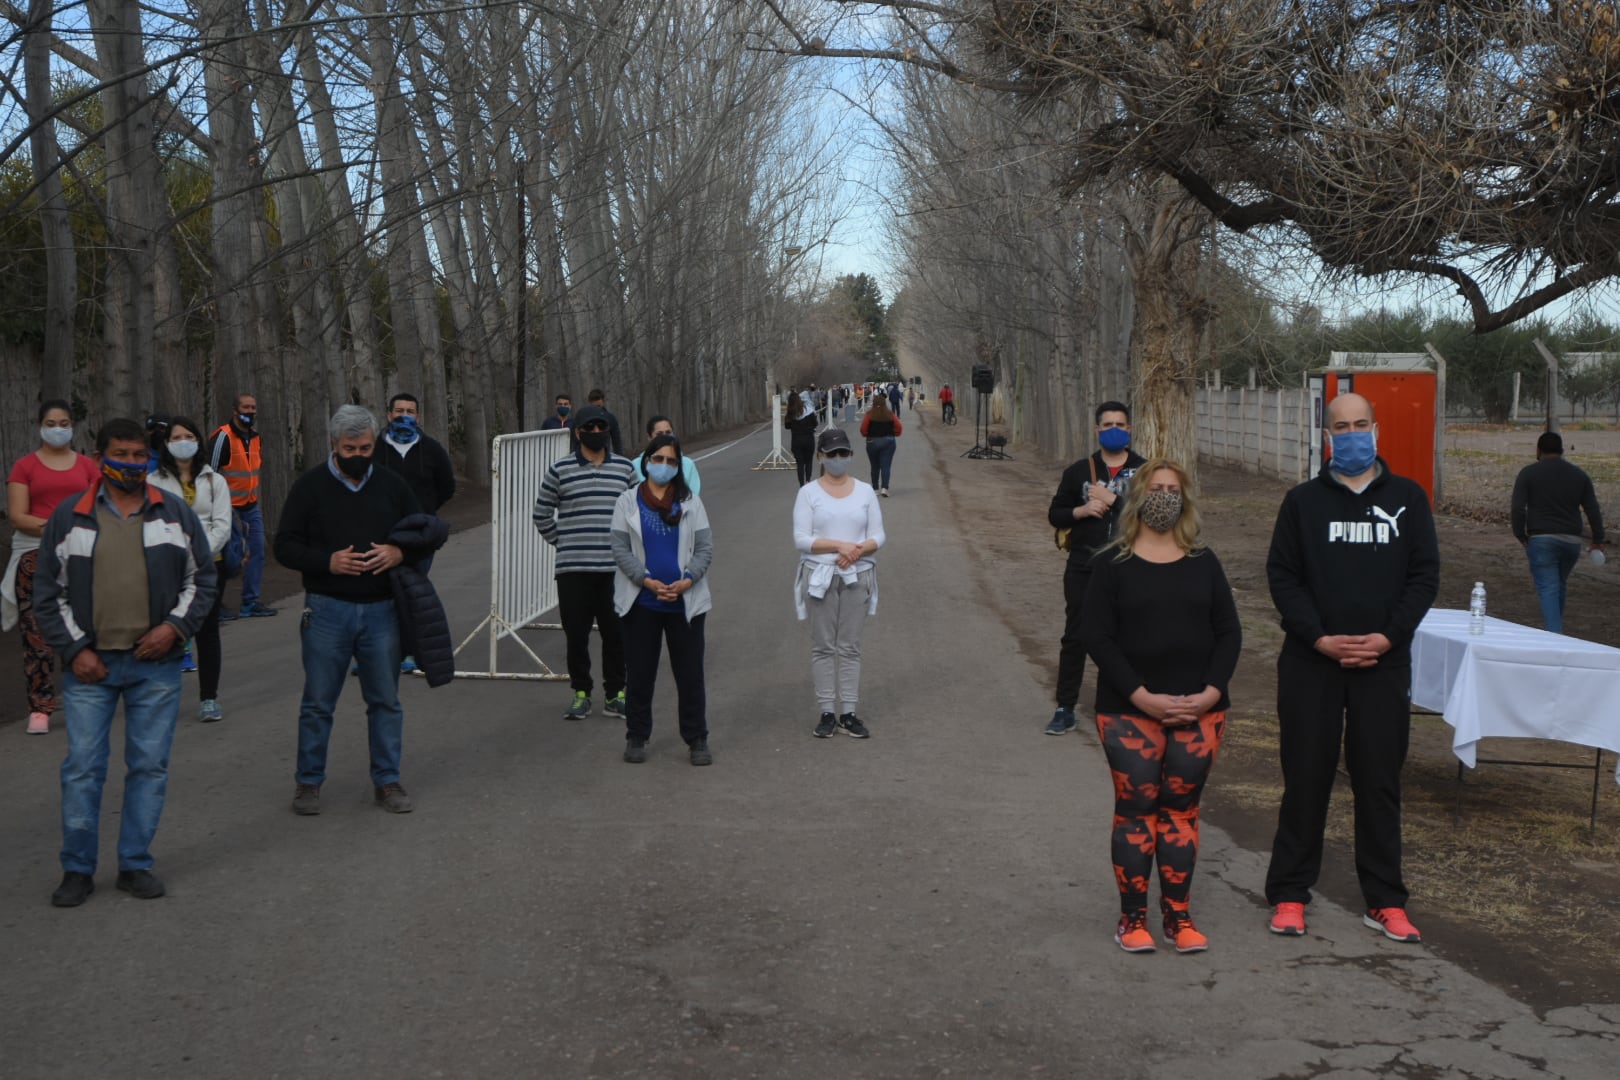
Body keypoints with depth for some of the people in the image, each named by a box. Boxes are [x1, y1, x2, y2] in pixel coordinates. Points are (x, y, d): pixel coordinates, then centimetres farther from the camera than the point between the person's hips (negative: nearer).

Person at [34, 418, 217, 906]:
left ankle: (136, 865, 16)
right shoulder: (69, 516, 4)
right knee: (82, 767, 0)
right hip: (89, 665, -1)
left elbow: (202, 578, 9)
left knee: (150, 765, 5)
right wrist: (74, 649, -5)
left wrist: (175, 626, -6)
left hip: (156, 664, 1)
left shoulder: (175, 513, 7)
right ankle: (78, 869, 13)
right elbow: (48, 592, 5)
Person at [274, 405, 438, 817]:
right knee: (318, 702, 5)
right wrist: (327, 562, -18)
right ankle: (308, 782, 20)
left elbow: (425, 537, 13)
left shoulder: (392, 484, 7)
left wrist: (399, 553, -9)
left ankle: (387, 781, 21)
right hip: (327, 612, -2)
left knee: (385, 700, 9)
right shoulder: (310, 486, -1)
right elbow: (285, 547, -1)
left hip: (381, 610, 2)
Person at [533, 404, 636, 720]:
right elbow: (542, 514, 12)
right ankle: (581, 693, 14)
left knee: (616, 632, 3)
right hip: (573, 568, -1)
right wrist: (562, 542, 7)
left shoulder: (625, 468, 8)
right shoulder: (559, 470, 3)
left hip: (616, 566, 1)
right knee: (576, 633, 2)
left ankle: (616, 693, 16)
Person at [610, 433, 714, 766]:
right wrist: (647, 581, -15)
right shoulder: (628, 501, 2)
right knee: (639, 672, 7)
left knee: (690, 672, 3)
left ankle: (697, 740, 12)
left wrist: (687, 580, -14)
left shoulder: (690, 502, 6)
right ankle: (636, 738, 20)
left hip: (685, 600, 1)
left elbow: (705, 547, 2)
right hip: (641, 601, 0)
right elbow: (619, 547, -4)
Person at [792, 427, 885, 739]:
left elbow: (878, 536, 5)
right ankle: (827, 712, 7)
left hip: (857, 576, 2)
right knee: (823, 646, 2)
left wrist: (859, 549, -15)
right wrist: (839, 545, -18)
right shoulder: (809, 493, 0)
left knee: (850, 646, 4)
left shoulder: (865, 491, 7)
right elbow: (801, 539, -8)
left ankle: (849, 713, 8)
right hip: (820, 576, -2)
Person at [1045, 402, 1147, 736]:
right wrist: (1082, 511, -10)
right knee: (1075, 637, 2)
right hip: (1083, 568, 1)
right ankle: (1065, 710, 9)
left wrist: (1113, 501, -16)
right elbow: (1054, 514, 9)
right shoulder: (1079, 470, 7)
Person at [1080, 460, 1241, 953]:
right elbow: (1096, 635, -7)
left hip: (1200, 711, 3)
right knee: (1136, 808, 1)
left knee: (1181, 808, 7)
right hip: (1129, 712, -2)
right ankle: (1133, 918, 11)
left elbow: (1228, 632, 6)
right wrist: (1141, 696, -15)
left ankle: (1178, 916, 15)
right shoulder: (1112, 564, -1)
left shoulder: (1203, 562, 9)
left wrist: (1212, 691, -8)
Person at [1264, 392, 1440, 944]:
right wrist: (1320, 638, -13)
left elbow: (1424, 575, 2)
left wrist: (1388, 637, -11)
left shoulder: (1407, 498, 6)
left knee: (1380, 780, 6)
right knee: (1306, 778, 5)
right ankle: (1289, 893, 15)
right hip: (1310, 663, -1)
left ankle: (1385, 901, 15)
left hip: (1384, 663, 1)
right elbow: (1281, 575, -1)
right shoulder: (1303, 500, 3)